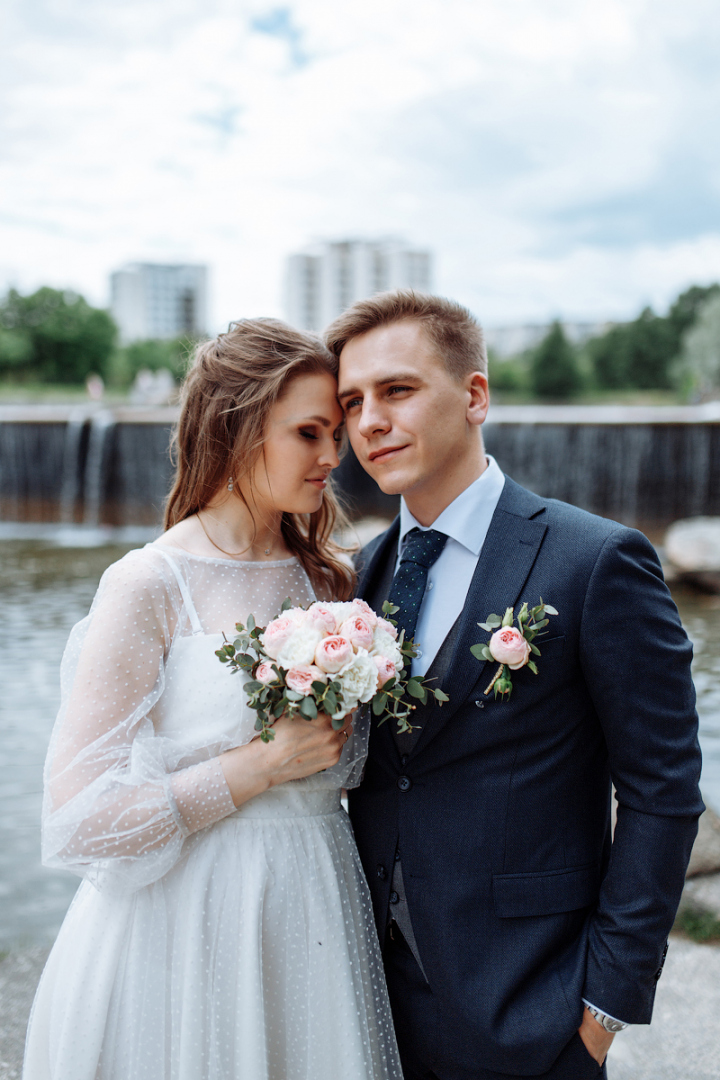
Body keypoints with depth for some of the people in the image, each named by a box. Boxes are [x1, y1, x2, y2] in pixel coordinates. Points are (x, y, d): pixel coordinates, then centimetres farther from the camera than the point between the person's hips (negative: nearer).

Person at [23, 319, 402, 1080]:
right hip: (187, 927, -5)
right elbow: (75, 819, -17)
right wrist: (263, 765, -18)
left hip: (314, 920, 6)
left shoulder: (327, 578, 5)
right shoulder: (150, 587, -13)